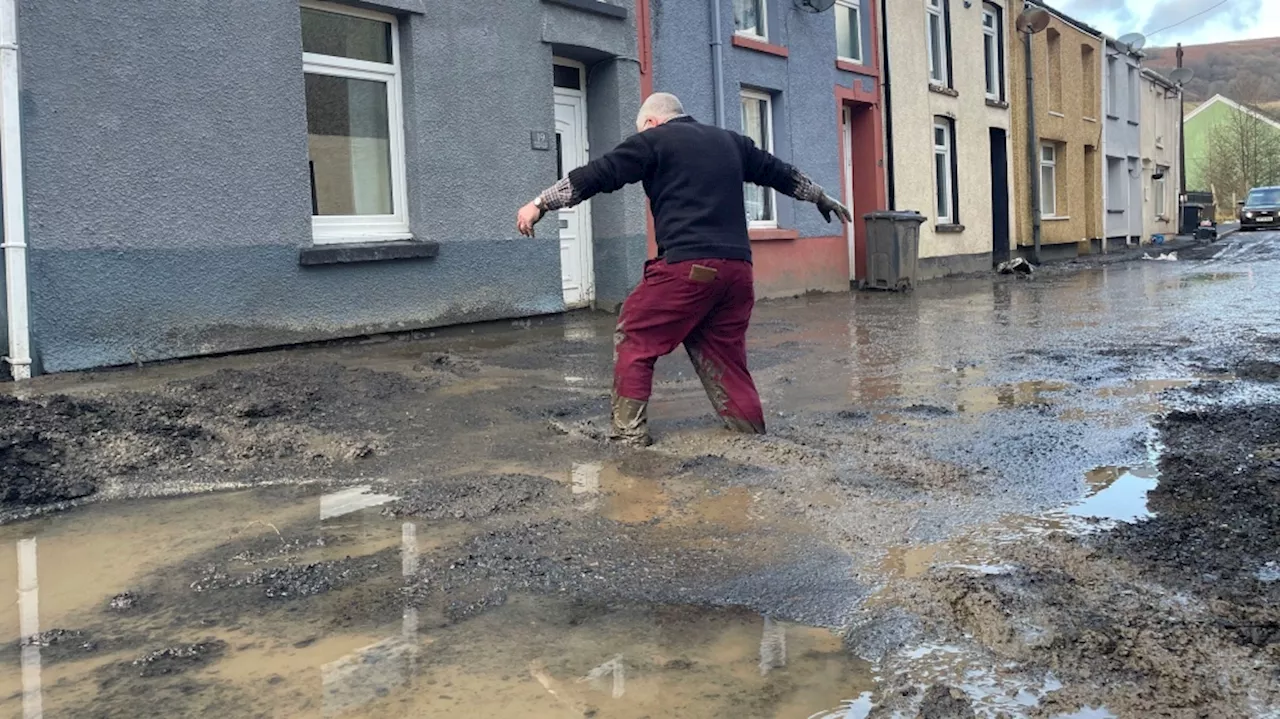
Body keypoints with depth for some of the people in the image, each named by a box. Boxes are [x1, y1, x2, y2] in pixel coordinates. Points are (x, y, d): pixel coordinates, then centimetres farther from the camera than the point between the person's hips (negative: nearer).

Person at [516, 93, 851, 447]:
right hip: (738, 268, 6)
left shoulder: (654, 140, 6)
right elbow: (780, 172, 34)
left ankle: (629, 433, 3)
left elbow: (597, 174, 2)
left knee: (634, 340, 7)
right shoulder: (731, 141, 23)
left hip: (687, 266, -6)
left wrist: (540, 203, 6)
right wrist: (822, 198, 49)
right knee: (723, 354, 16)